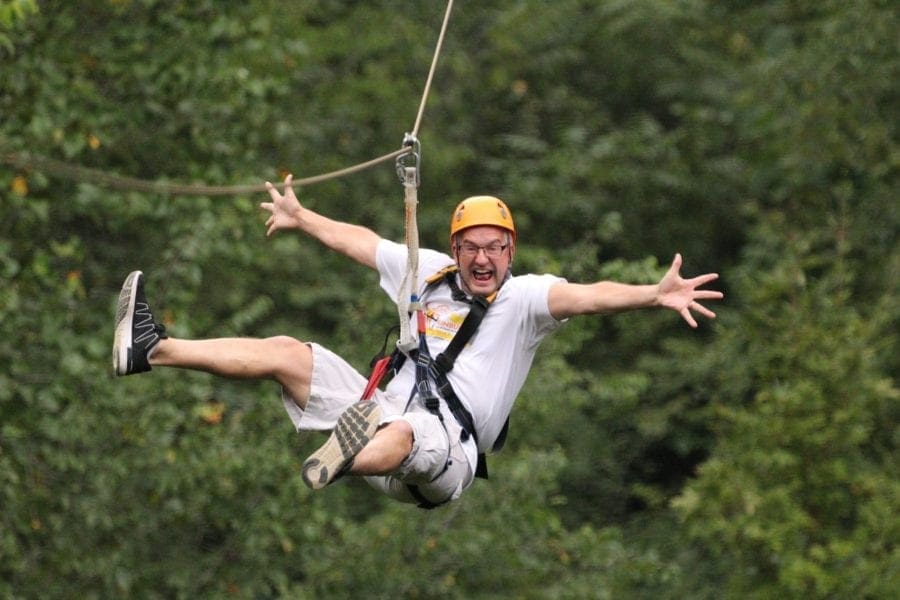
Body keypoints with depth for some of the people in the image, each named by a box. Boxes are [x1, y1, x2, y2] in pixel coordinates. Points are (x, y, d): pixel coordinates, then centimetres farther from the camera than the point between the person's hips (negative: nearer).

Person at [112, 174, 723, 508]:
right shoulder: (432, 272, 16)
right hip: (380, 417, 7)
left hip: (441, 450, -7)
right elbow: (363, 241, 31)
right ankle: (152, 350, 3)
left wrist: (654, 294, -40)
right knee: (287, 353, 4)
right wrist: (301, 218, 46)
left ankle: (331, 469, -77)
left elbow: (583, 296, -21)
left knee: (401, 437, -43)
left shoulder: (525, 297, -2)